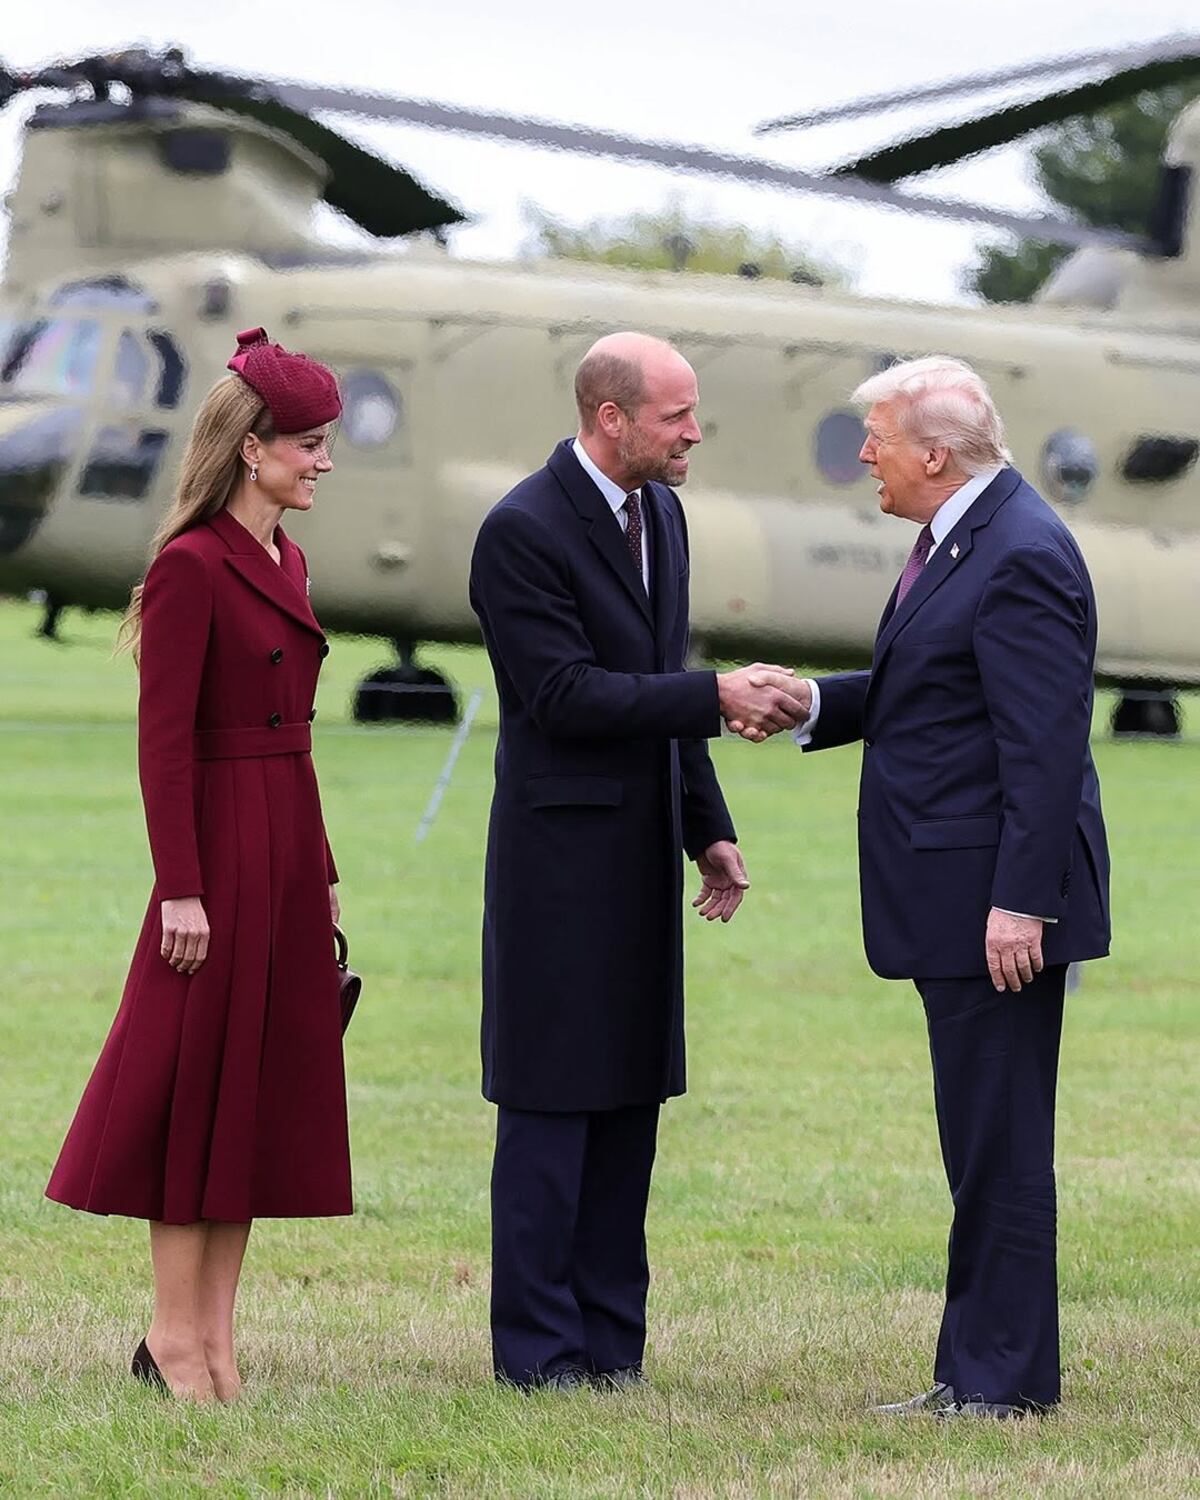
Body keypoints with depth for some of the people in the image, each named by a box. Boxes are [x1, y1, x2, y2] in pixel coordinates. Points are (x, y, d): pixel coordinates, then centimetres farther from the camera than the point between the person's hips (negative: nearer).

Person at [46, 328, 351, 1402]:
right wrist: (181, 890, -19)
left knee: (269, 1080, 8)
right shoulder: (192, 564, -13)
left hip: (291, 850, 9)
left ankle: (216, 1333, 13)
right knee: (202, 1080, -3)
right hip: (223, 848, -9)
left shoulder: (286, 563, 14)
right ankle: (173, 1339, 3)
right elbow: (163, 738, -15)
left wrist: (322, 872, 17)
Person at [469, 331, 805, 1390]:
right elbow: (566, 696, -19)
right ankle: (541, 1348, 1)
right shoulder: (524, 530, -14)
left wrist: (709, 828, 15)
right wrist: (716, 697, -21)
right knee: (552, 1105, -4)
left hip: (643, 856, 8)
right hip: (562, 859, -8)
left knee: (631, 1100, 9)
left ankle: (610, 1339, 14)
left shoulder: (660, 512, 12)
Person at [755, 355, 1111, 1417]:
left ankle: (1006, 1378, 1)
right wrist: (812, 704, 8)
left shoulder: (1021, 555, -18)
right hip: (956, 901, 10)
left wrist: (1020, 903, -23)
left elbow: (1046, 743, -21)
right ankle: (978, 1369, 18)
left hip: (1001, 897, -10)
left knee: (1000, 1141, -4)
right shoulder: (959, 539, 14)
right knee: (982, 1140, 13)